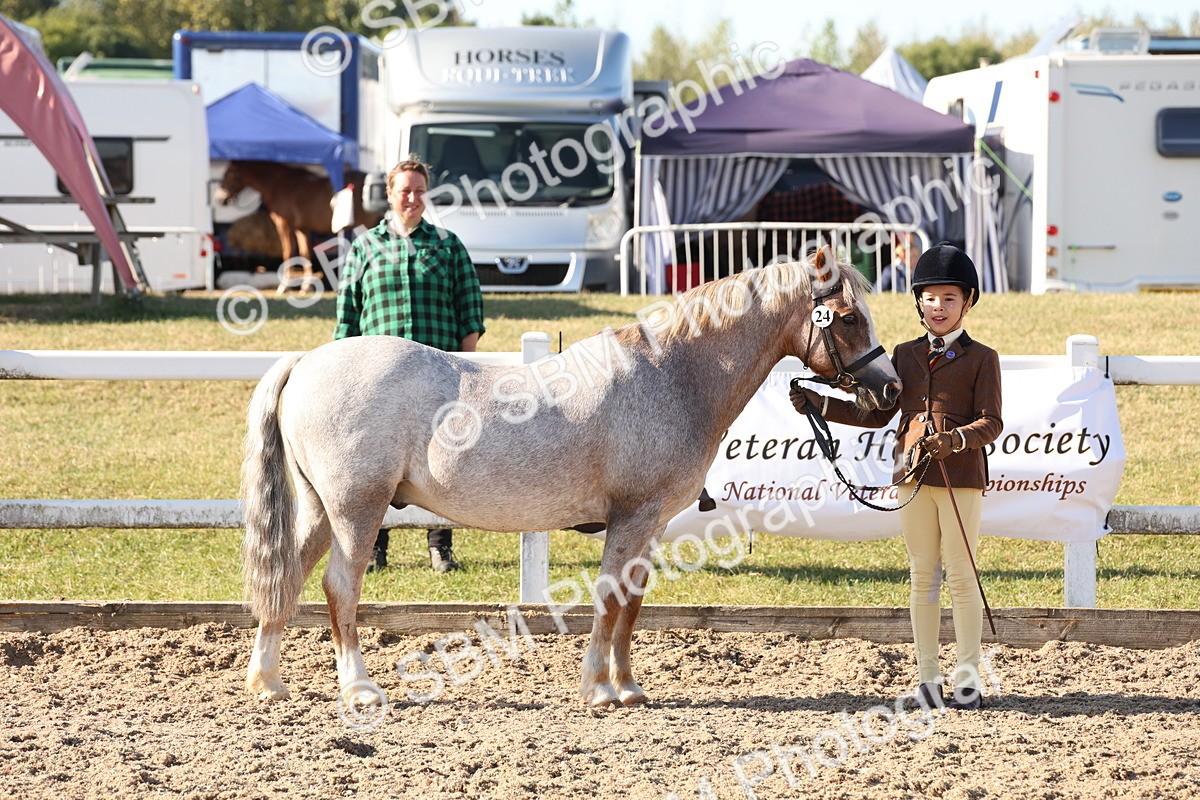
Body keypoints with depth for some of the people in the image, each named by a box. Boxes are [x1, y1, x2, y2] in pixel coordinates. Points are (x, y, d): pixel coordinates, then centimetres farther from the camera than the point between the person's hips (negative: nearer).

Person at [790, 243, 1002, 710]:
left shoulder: (981, 359, 1)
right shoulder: (905, 356, 13)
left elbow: (991, 423, -6)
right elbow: (876, 415, 16)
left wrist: (954, 440, -24)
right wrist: (817, 404, 9)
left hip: (961, 477, -4)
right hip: (913, 474, 4)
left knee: (961, 576, -2)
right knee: (923, 577, 7)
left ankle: (968, 678, 4)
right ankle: (928, 677, 12)